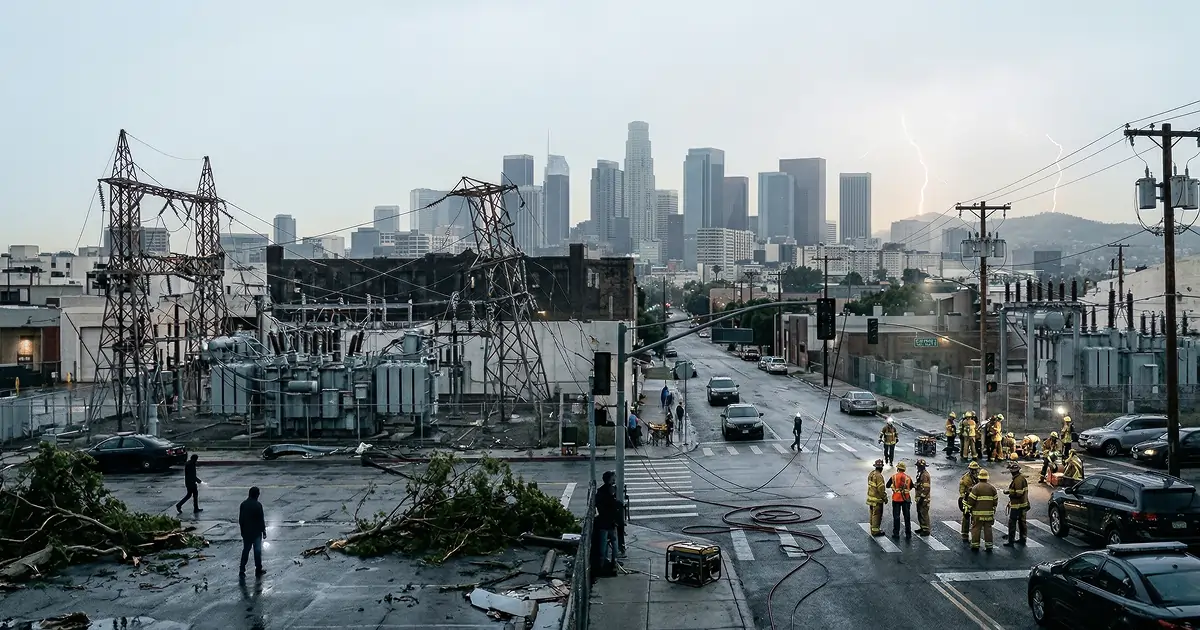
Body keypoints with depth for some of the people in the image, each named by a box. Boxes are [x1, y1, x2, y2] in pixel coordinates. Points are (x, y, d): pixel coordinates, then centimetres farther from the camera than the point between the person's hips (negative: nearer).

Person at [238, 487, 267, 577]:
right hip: (256, 532, -4)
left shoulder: (243, 504, -1)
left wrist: (242, 530, 18)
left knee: (245, 550, 13)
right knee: (257, 551, 7)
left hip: (246, 532, 5)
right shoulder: (258, 505, -18)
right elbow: (261, 520, -14)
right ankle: (258, 570, 15)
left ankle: (242, 570, 11)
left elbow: (240, 519, 6)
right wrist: (264, 531, -3)